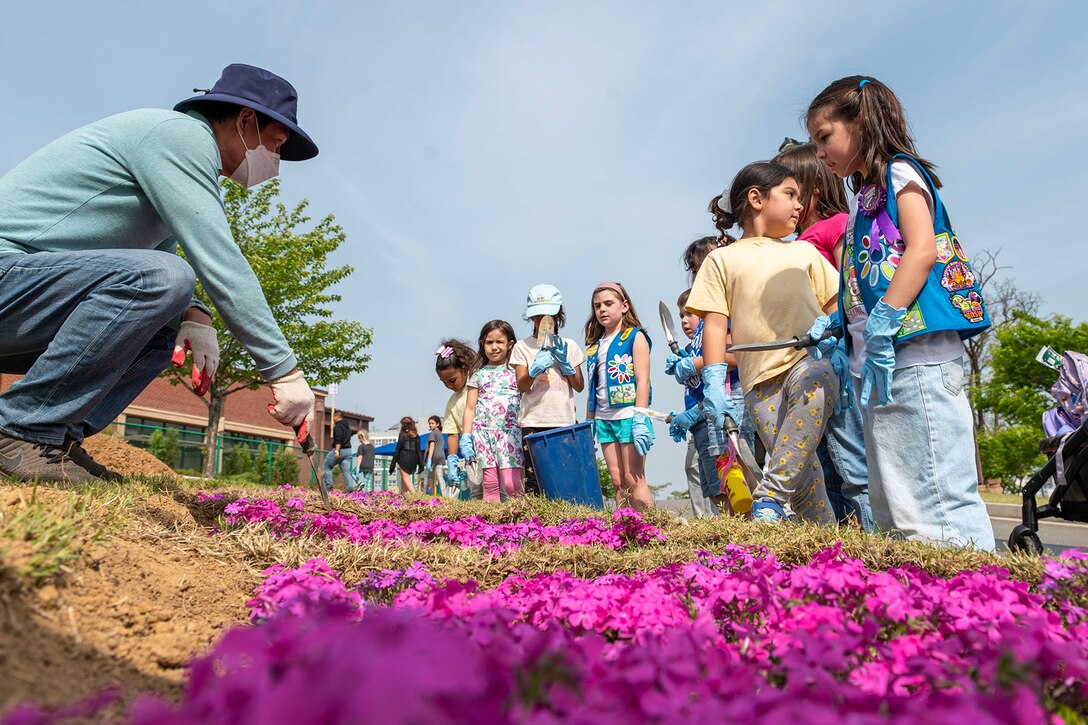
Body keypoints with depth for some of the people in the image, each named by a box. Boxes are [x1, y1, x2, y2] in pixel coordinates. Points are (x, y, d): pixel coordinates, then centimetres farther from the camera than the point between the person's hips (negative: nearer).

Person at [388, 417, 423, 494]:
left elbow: (397, 450, -5)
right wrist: (420, 465, 6)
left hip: (404, 459, -5)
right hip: (413, 460, 5)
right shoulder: (416, 436, 9)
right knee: (403, 479, 17)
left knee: (406, 480, -5)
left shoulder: (403, 435, -4)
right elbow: (419, 450, 5)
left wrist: (392, 464, -2)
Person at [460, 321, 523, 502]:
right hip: (483, 431, 2)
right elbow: (470, 408, 12)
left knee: (511, 483, -11)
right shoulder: (478, 374, 13)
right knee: (490, 482, -1)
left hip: (510, 431, -2)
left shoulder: (516, 371, 9)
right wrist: (465, 437, 4)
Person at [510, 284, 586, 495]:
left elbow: (580, 386, 8)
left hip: (565, 421, 1)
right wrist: (534, 370, -21)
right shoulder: (523, 346, 6)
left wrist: (564, 362, -6)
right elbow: (521, 387, -2)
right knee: (533, 482, -3)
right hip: (534, 424, -1)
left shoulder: (568, 346, 11)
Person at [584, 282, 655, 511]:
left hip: (628, 416, -6)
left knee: (633, 480, -5)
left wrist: (640, 420, -18)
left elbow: (642, 380, -9)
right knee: (617, 481, 7)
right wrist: (588, 423, 14)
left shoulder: (635, 337, -1)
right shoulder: (594, 345, 15)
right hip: (604, 419, 6)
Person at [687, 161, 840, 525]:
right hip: (761, 378, -1)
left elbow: (835, 308, 19)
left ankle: (769, 498, -28)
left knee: (811, 378, -34)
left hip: (814, 361, 1)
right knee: (801, 474, -12)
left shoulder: (804, 251, 22)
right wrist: (714, 383, -6)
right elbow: (715, 324, 4)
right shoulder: (722, 259, 13)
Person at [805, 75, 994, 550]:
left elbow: (922, 249, -13)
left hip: (915, 354, -9)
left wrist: (882, 325, -20)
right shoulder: (864, 198, 26)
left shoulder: (900, 172, 2)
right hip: (877, 363, 9)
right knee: (891, 502, 9)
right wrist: (835, 322, 14)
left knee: (933, 494, -10)